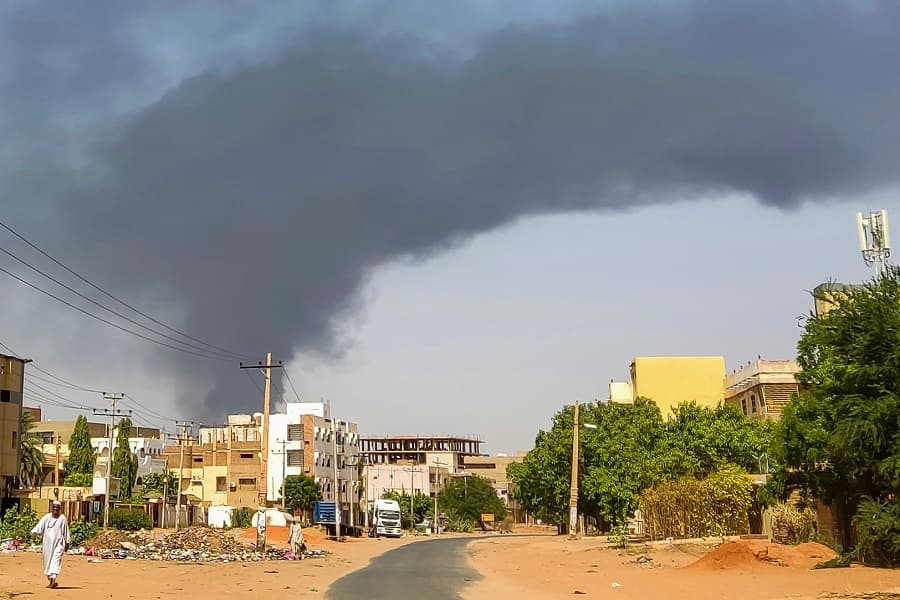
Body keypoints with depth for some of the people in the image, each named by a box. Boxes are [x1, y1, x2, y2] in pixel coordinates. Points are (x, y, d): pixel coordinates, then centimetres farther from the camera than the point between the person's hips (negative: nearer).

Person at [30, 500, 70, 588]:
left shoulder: (62, 518, 2)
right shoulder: (46, 517, 3)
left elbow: (66, 531, 7)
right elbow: (40, 526, -8)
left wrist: (67, 543, 9)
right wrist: (34, 532, -27)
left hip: (58, 543, -2)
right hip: (47, 543, 2)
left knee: (56, 561, -14)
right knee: (47, 561, 8)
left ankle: (53, 580, -26)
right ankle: (51, 581, 19)